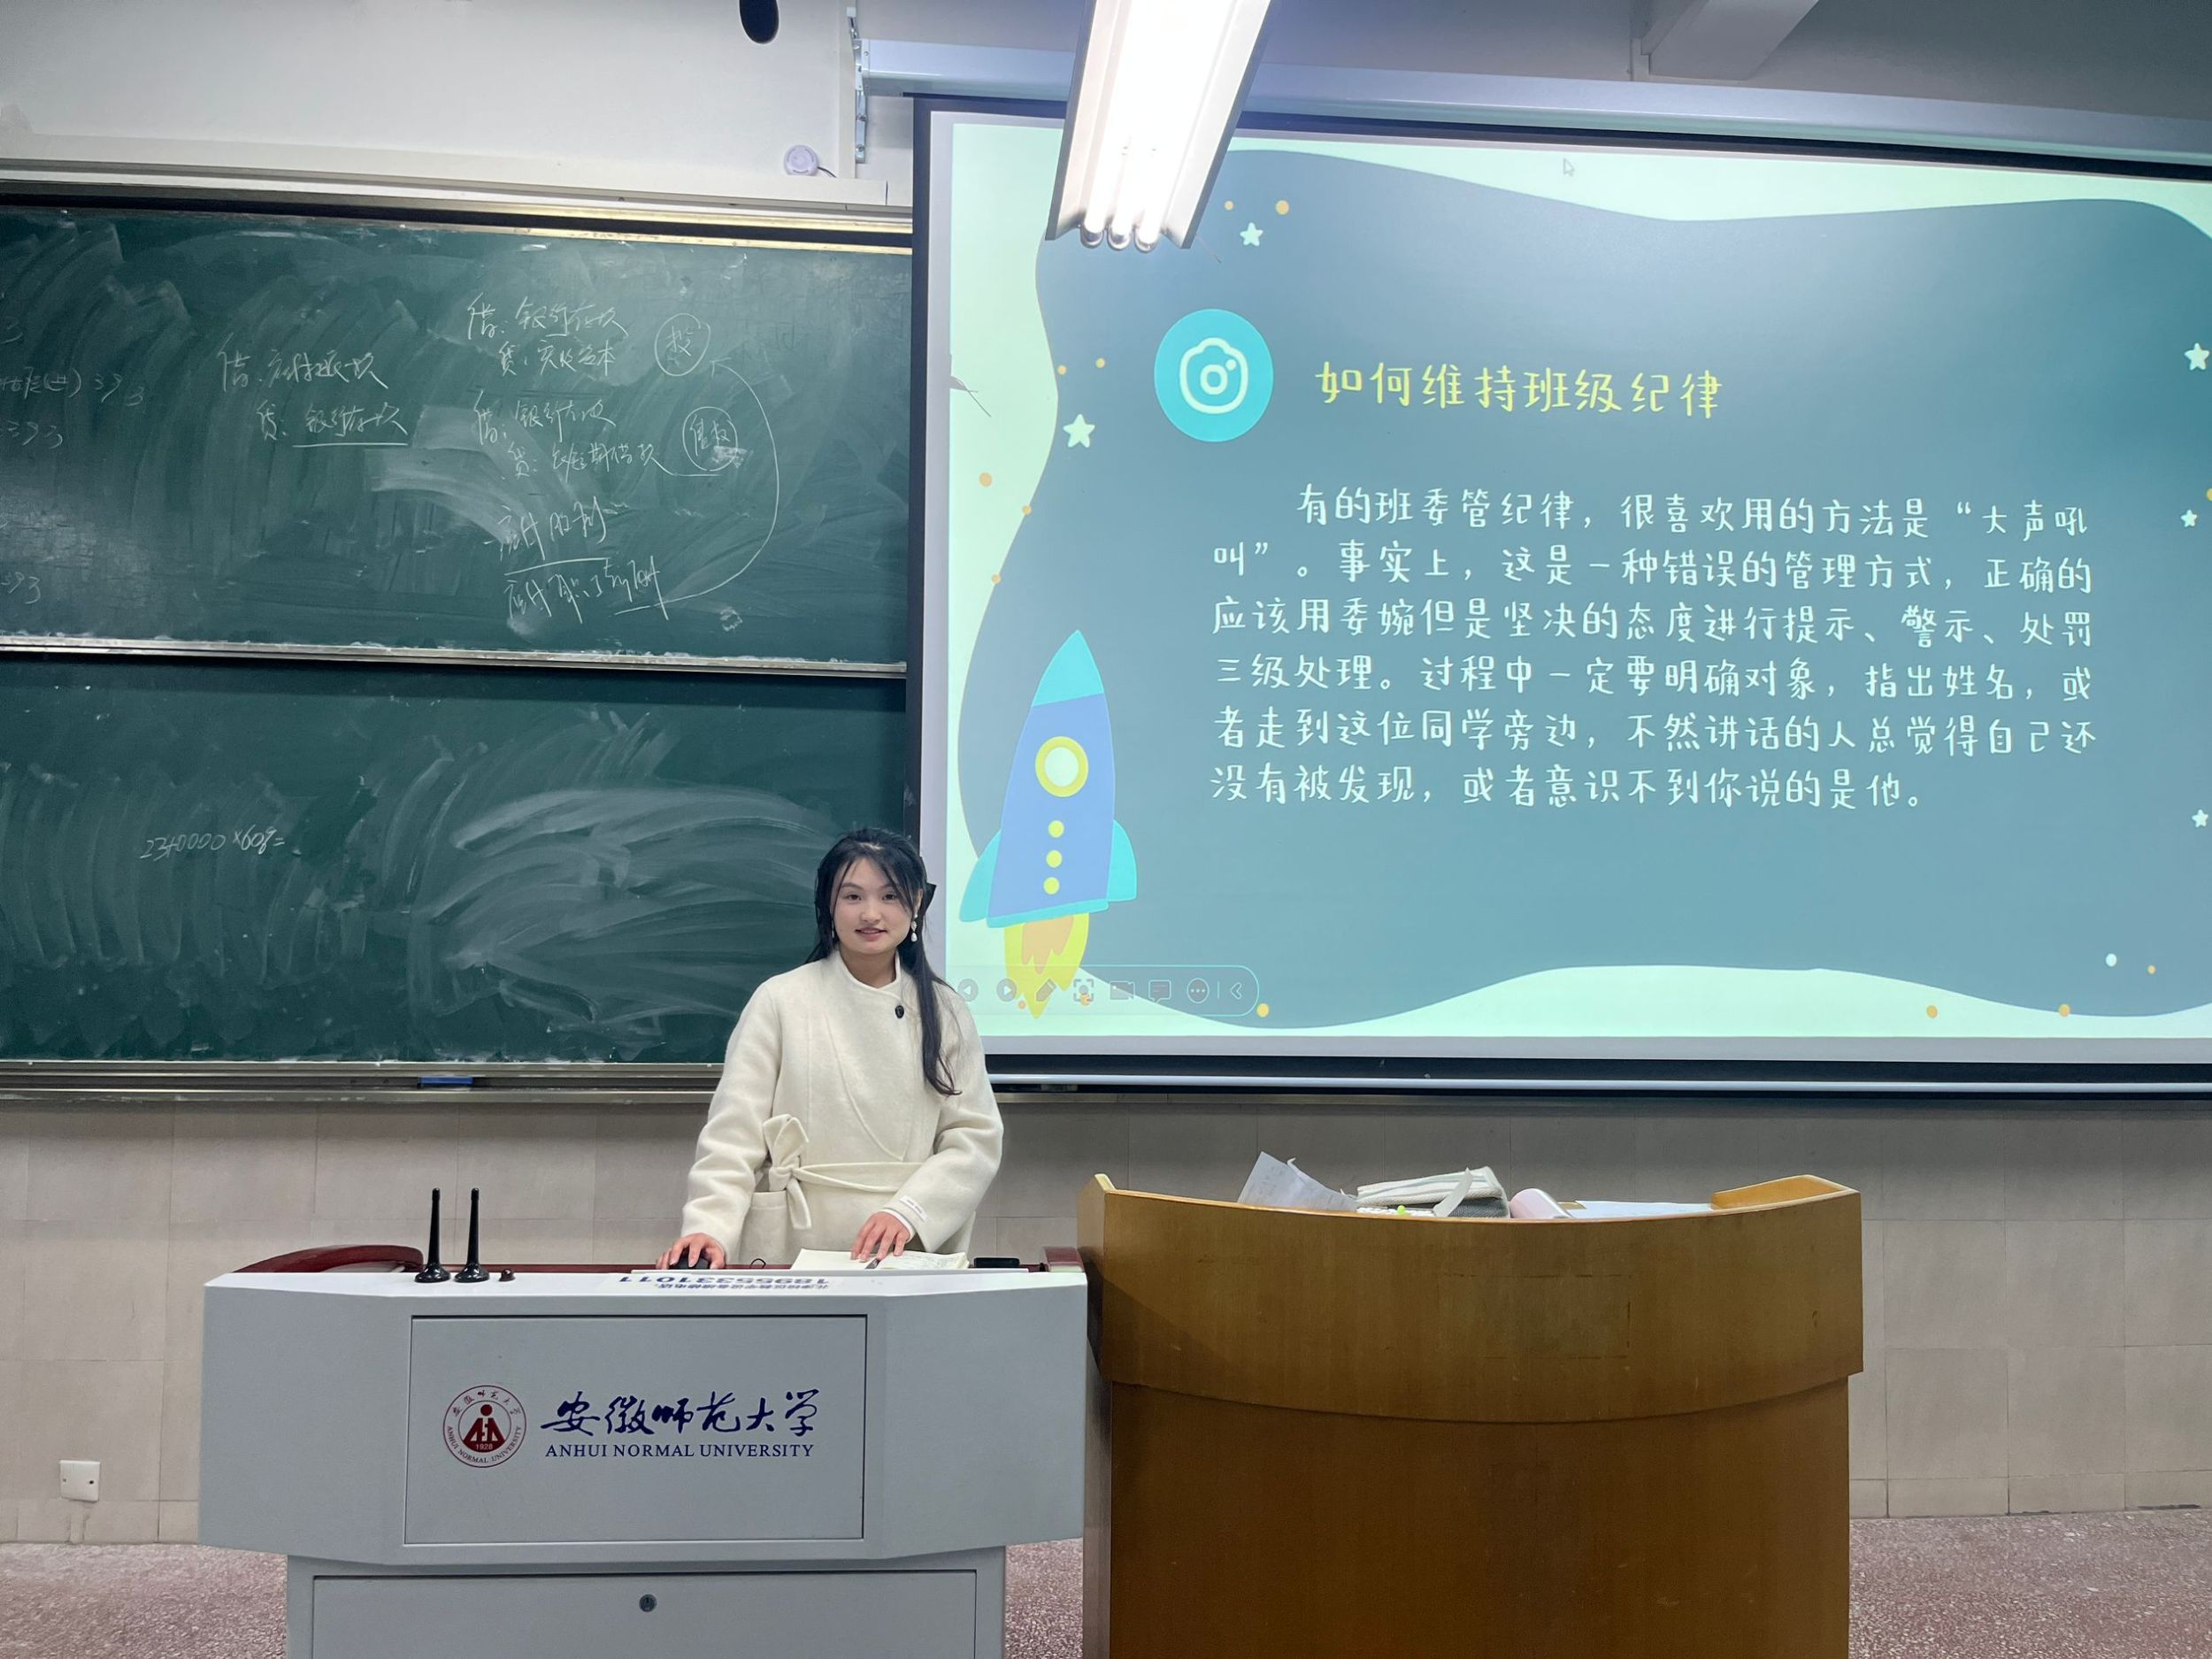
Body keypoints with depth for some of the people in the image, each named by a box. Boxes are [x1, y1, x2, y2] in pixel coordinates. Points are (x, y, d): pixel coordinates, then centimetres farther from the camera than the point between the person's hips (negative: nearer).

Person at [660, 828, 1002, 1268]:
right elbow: (735, 1131, -1)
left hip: (913, 1246, 1)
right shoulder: (780, 1001, 4)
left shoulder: (944, 1011, 10)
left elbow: (975, 1136, 6)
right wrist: (710, 1227, -16)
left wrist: (908, 1212, -10)